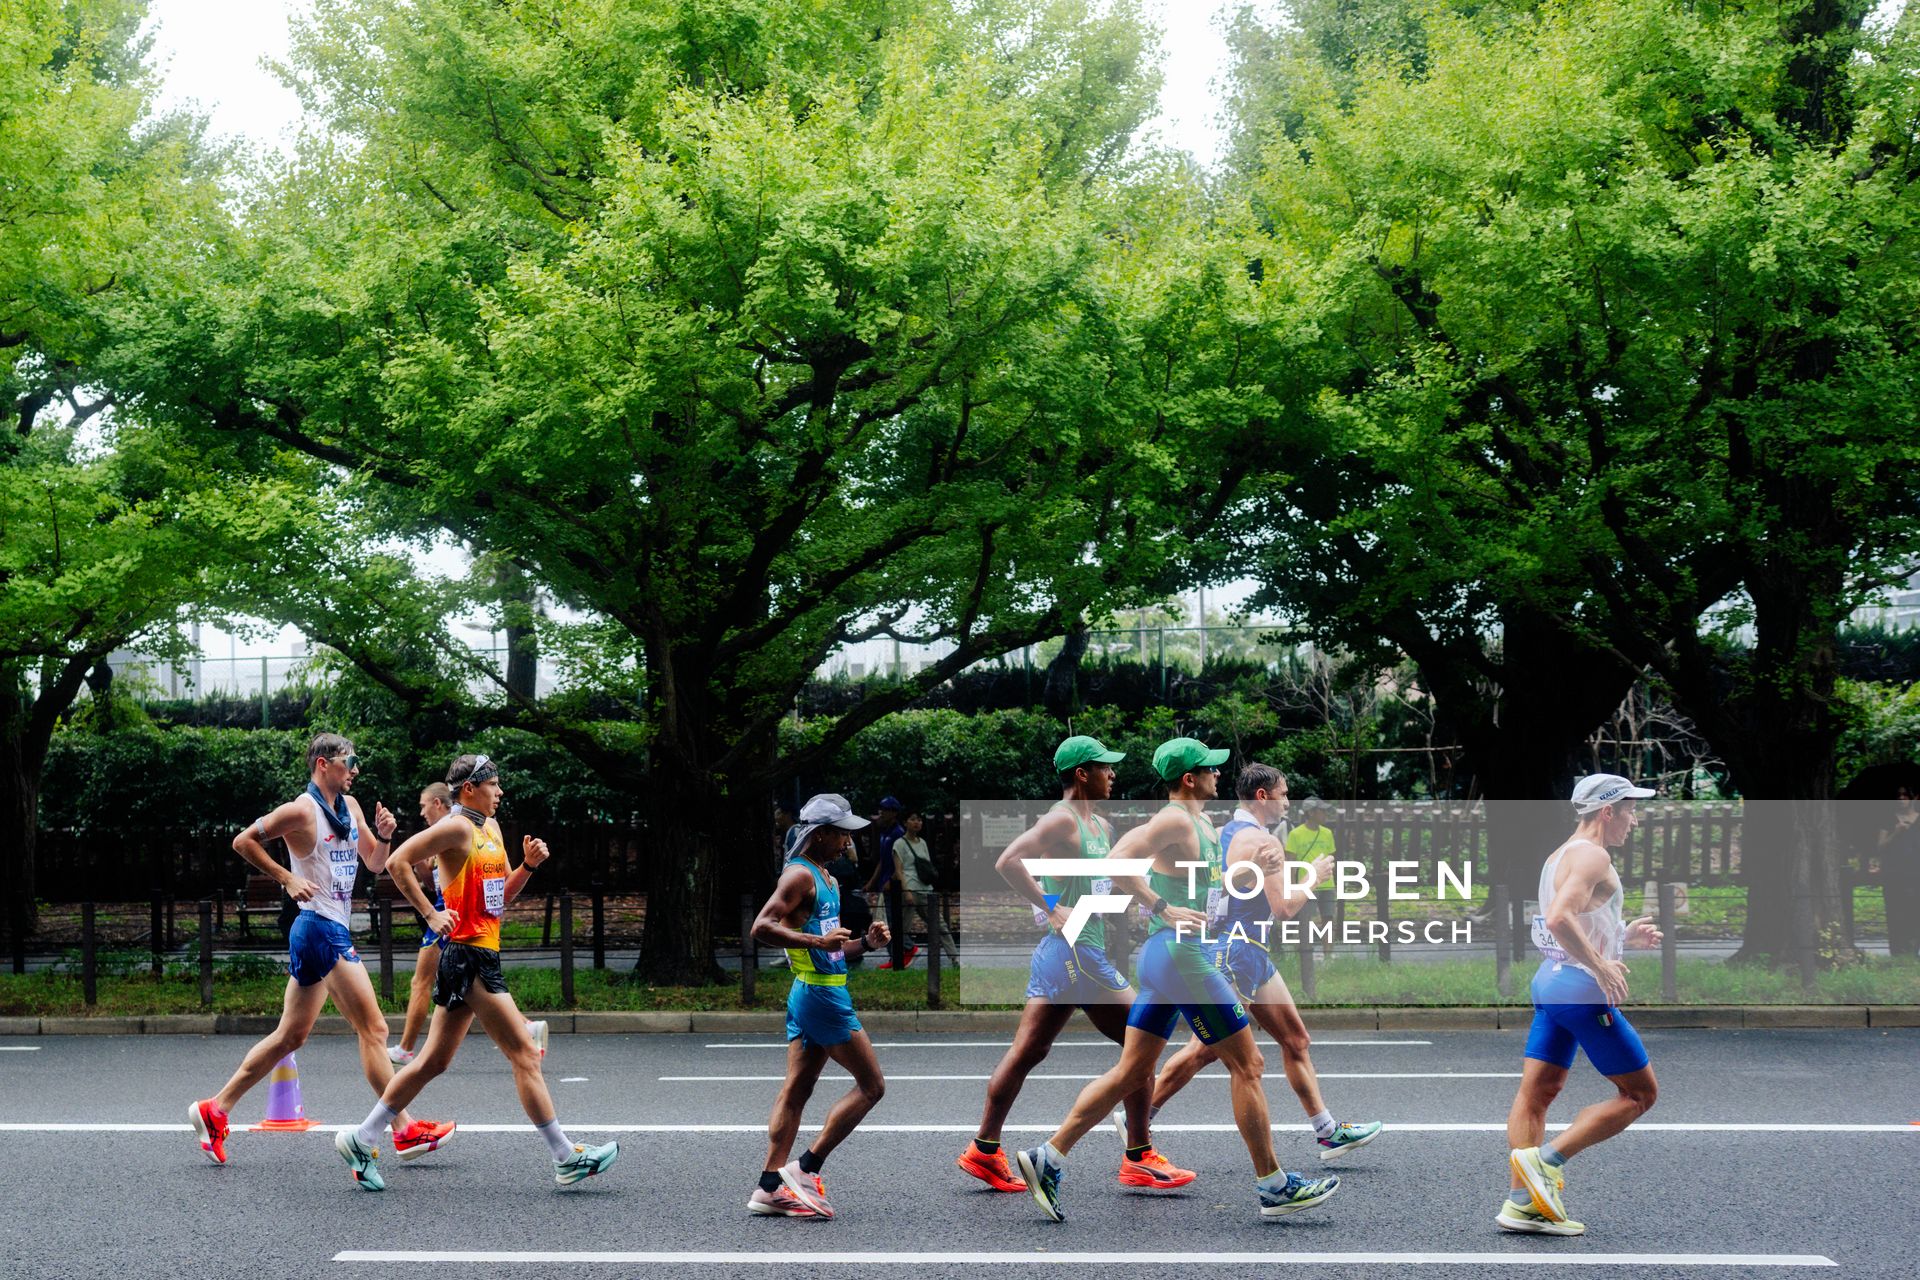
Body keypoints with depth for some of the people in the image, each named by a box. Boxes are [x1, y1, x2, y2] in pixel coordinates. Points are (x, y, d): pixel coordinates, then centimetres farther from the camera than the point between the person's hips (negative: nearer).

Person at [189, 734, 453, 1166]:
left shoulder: (350, 806, 14)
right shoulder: (302, 810, -11)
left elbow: (375, 863, 20)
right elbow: (243, 841, -8)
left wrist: (383, 836, 0)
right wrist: (288, 878, -13)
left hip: (334, 931, 9)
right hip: (321, 929, -9)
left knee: (290, 1036, 12)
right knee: (373, 1028, -8)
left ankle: (215, 1110, 16)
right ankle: (404, 1130, -5)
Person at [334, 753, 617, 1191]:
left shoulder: (491, 828, 17)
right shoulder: (457, 827, -10)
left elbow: (502, 895, 22)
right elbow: (398, 862, -17)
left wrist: (528, 865, 5)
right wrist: (431, 915, -17)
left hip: (481, 954, 10)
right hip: (468, 954, -10)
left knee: (434, 1061, 12)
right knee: (525, 1053, -7)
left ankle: (362, 1139, 18)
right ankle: (566, 1159, -4)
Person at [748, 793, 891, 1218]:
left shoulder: (828, 880, 18)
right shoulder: (800, 875, -13)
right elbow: (762, 927, -23)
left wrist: (864, 942, 11)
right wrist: (817, 940, -30)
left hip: (810, 994, 10)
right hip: (821, 995, -10)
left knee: (796, 1090, 8)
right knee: (871, 1086, -4)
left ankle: (770, 1187, 9)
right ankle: (805, 1168, -4)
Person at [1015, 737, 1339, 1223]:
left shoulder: (1196, 822, 16)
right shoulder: (1175, 821, -14)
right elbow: (1117, 863, -25)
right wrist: (1165, 910, -25)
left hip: (1162, 961, 10)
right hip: (1180, 954, -10)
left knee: (1133, 1074, 10)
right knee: (1247, 1065, -2)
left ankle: (1048, 1159, 8)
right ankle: (1274, 1187, 5)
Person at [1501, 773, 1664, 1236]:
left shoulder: (1559, 856, 18)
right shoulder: (1592, 856, -13)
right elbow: (1560, 919, -27)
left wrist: (1625, 935, 19)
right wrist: (1602, 967, -22)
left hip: (1550, 981, 10)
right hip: (1583, 989, -10)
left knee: (1536, 1093, 6)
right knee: (1640, 1093, 0)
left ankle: (1522, 1202, 4)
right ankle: (1546, 1159, -8)